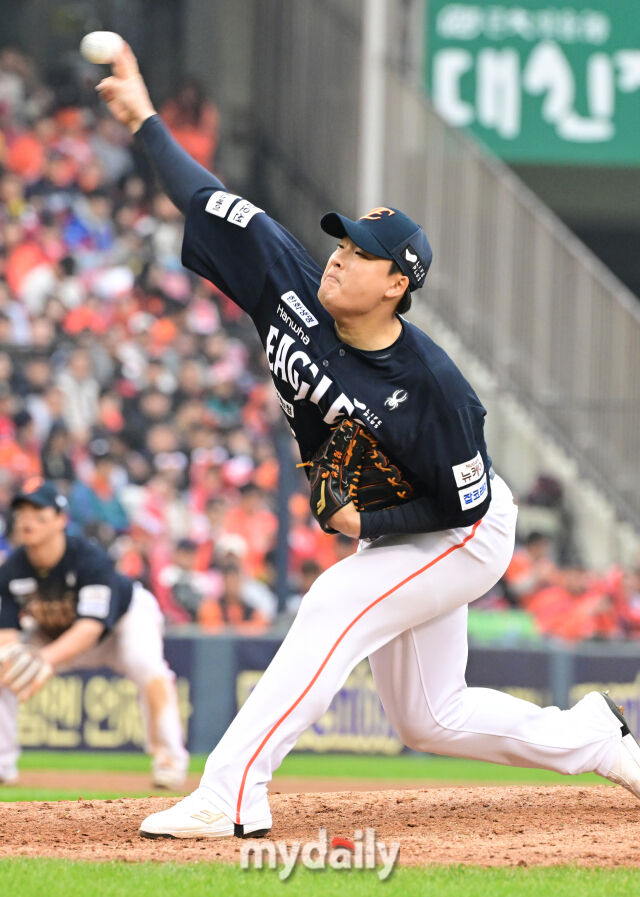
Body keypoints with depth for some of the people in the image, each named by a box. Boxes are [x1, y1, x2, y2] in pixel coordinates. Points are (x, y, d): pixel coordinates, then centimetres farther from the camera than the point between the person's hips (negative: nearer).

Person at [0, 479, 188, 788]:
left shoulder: (90, 559, -36)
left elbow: (91, 626, -44)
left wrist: (47, 659, -60)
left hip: (126, 615, -5)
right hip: (54, 633, 5)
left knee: (147, 667, -34)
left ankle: (169, 759, -22)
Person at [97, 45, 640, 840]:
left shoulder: (431, 386, -30)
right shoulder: (293, 293, -15)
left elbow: (464, 503, -22)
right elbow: (217, 206, -11)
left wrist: (368, 525, -22)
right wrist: (144, 120, -12)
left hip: (467, 539, -8)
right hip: (391, 538, 8)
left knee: (335, 608, -28)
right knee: (428, 721, 13)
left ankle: (230, 796, -34)